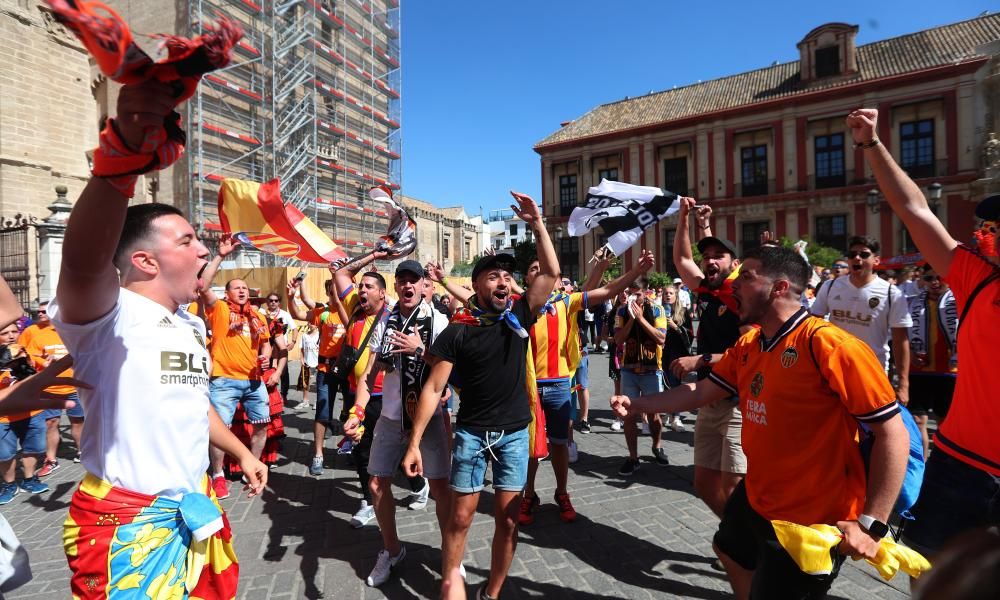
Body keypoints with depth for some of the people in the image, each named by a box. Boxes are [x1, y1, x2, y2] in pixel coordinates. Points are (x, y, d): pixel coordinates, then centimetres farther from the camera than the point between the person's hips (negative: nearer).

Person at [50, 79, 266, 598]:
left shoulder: (192, 325, 7)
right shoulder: (107, 316, -18)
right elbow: (82, 261, -41)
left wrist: (242, 453, 26)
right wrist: (125, 148, -54)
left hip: (195, 511, 8)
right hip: (125, 524, -8)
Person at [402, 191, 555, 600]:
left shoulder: (519, 315, -1)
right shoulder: (457, 330, -8)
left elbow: (551, 272, -7)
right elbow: (434, 388, -8)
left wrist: (537, 223, -14)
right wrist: (415, 442, -11)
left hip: (515, 433, 2)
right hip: (471, 432, -2)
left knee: (507, 520, 10)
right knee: (460, 517, 6)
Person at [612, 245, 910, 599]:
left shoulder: (829, 345, -25)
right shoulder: (747, 345, 0)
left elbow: (893, 434, -22)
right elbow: (700, 392, 7)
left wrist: (871, 523, -22)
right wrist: (637, 405, 2)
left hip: (812, 522, -8)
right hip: (756, 498, 8)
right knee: (729, 550, 29)